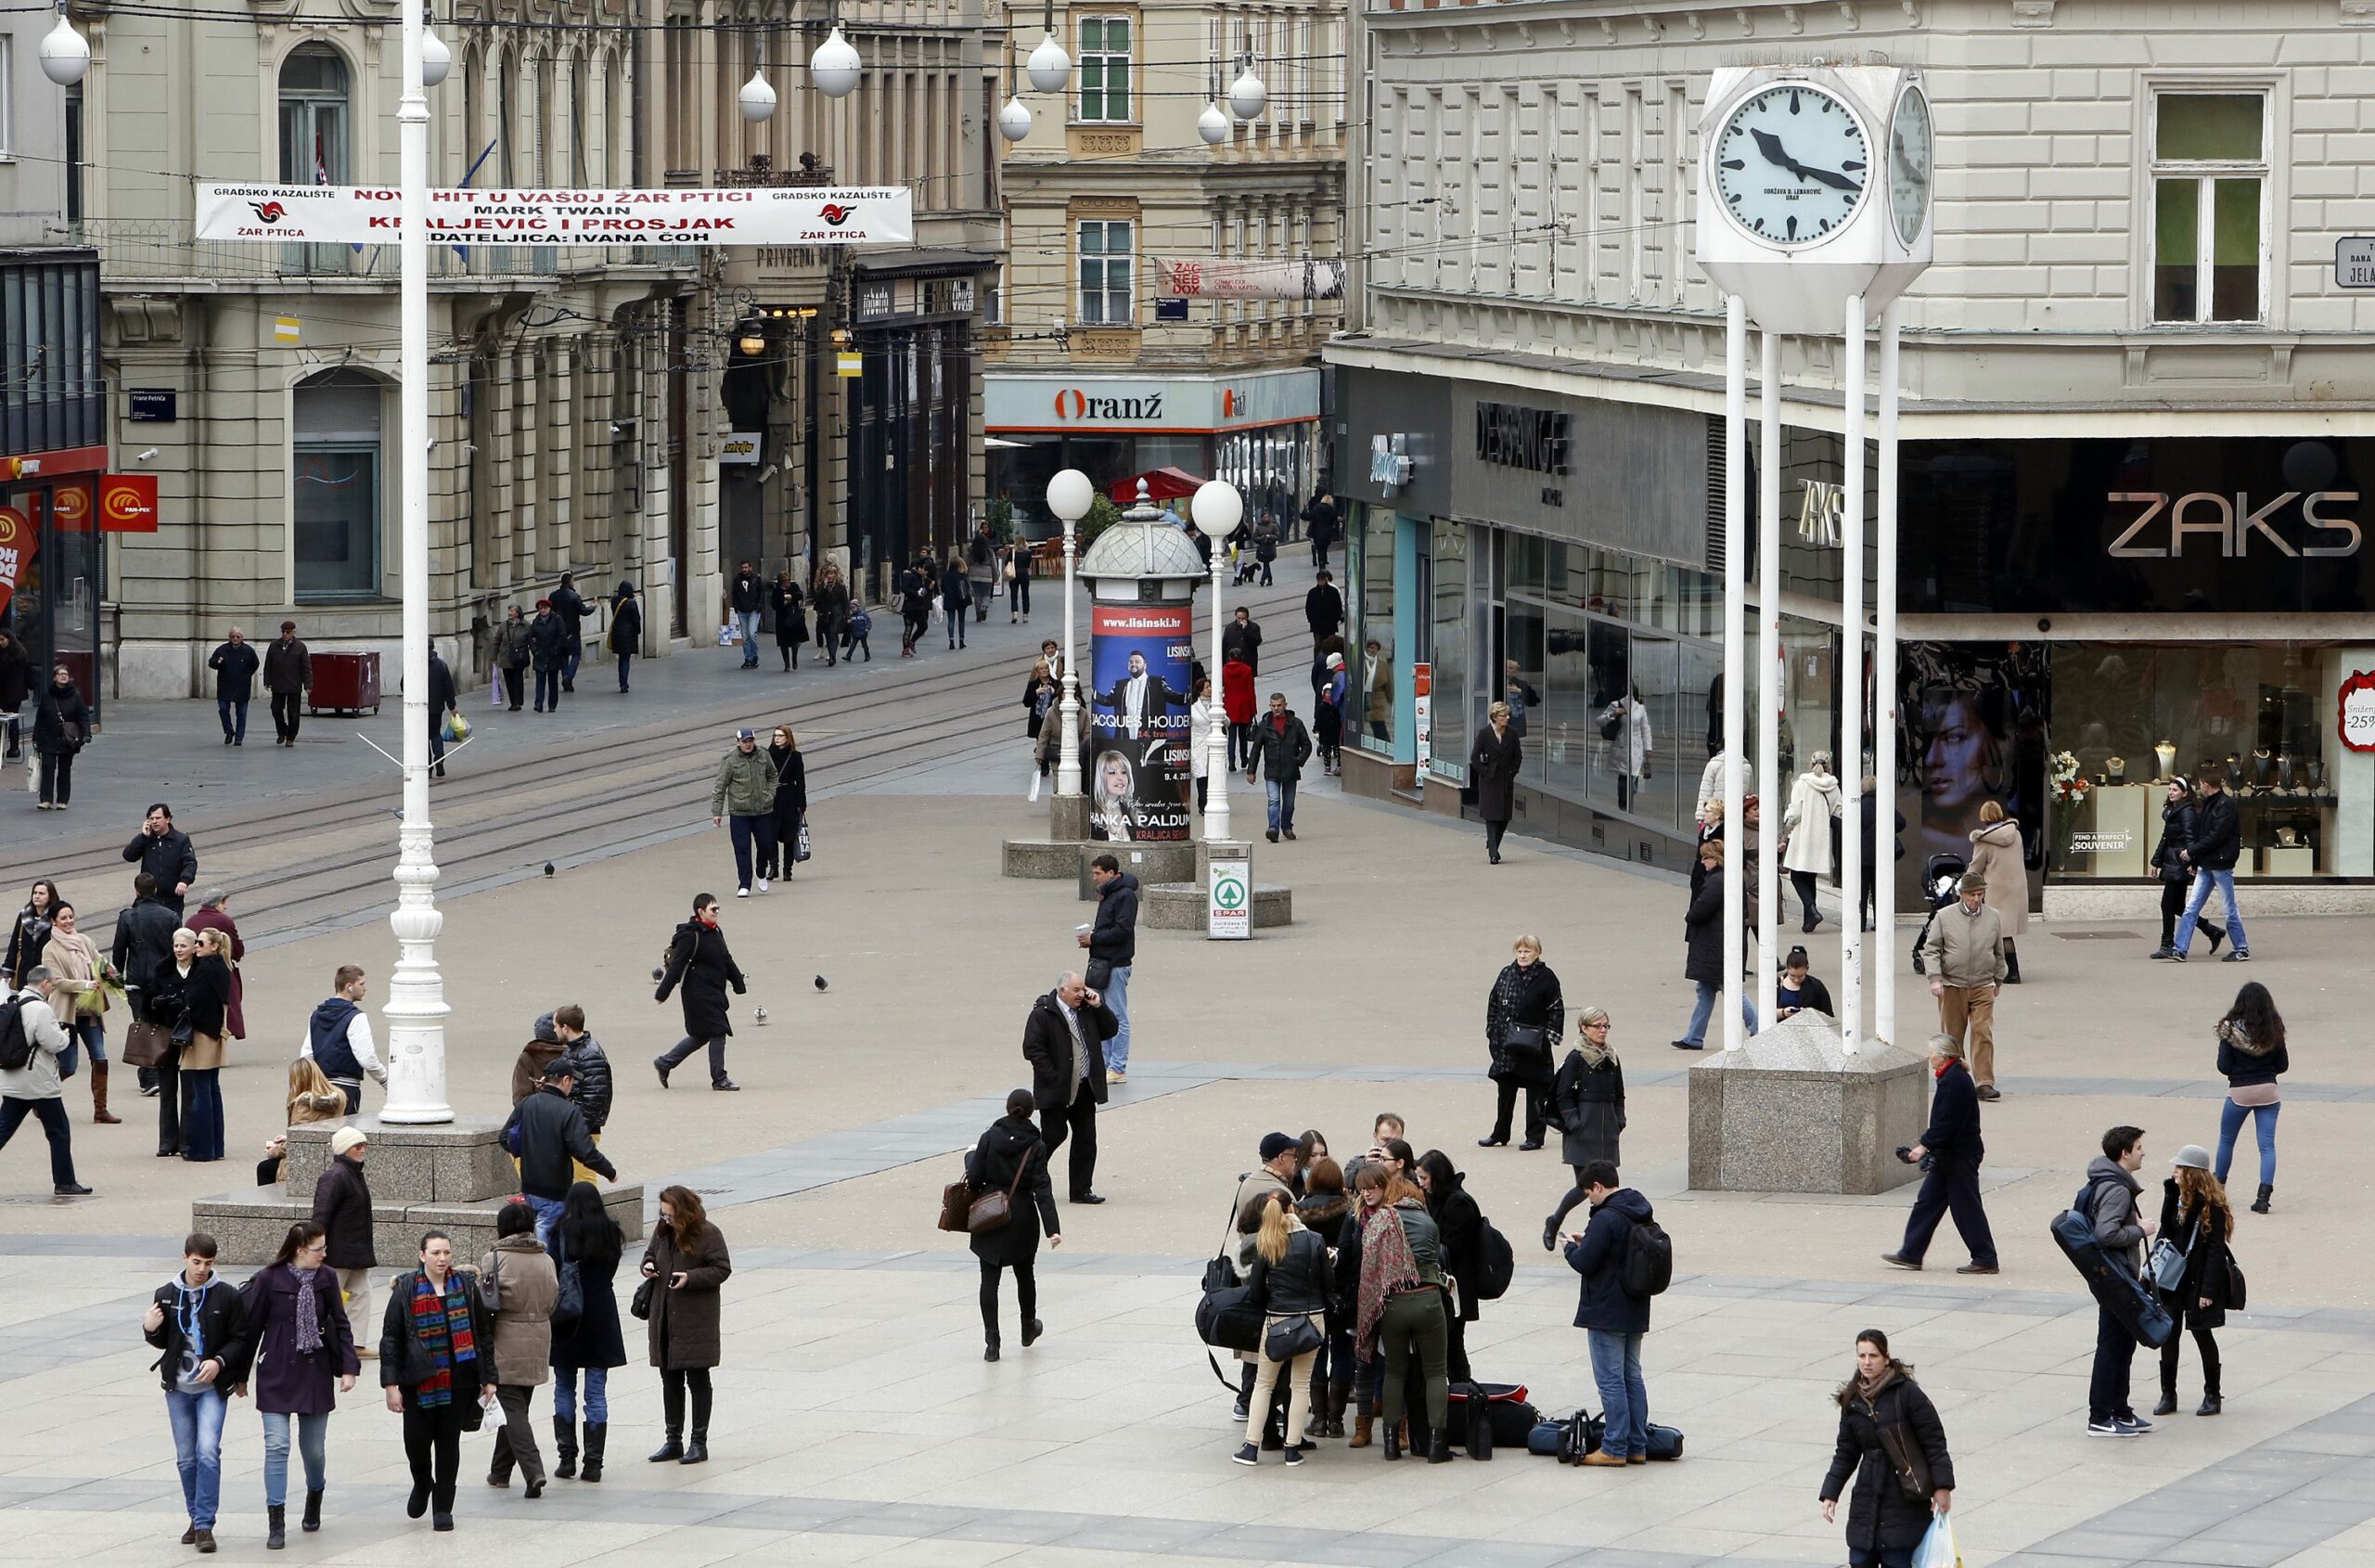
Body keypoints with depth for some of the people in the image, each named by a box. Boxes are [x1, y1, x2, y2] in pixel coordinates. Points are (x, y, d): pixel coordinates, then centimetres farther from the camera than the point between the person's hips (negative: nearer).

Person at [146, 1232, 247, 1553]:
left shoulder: (228, 1295, -5)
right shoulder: (166, 1294, 2)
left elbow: (240, 1339, 0)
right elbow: (162, 1341, 12)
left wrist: (219, 1362, -17)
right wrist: (150, 1330, -10)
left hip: (212, 1387, -3)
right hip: (178, 1387, 3)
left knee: (208, 1452, -15)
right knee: (186, 1457, 9)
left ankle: (205, 1525, -13)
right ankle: (196, 1518, 23)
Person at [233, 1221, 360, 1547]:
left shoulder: (325, 1279, 1)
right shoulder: (268, 1280, -9)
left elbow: (340, 1324, 5)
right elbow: (250, 1328, -2)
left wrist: (349, 1367, -5)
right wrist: (240, 1376, 4)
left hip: (315, 1374, 3)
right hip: (277, 1376, -3)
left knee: (314, 1447, 10)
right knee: (276, 1445, -10)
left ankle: (315, 1497, 41)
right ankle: (276, 1525, -6)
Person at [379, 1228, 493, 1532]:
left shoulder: (466, 1286, 4)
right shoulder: (406, 1290, -2)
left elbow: (483, 1334, 10)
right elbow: (390, 1338, -2)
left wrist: (488, 1378, 7)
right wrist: (391, 1384, -8)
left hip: (458, 1380, 1)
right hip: (418, 1381, -1)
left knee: (449, 1442, 4)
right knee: (417, 1440, -1)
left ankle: (443, 1508, 14)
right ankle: (422, 1484, 31)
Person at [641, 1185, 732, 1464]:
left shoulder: (707, 1235, -11)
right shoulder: (662, 1231, 7)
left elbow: (722, 1269, -10)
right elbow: (650, 1254, 22)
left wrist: (690, 1278, -22)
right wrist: (648, 1266, -1)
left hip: (696, 1321, -6)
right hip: (665, 1319, 6)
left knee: (697, 1378, 1)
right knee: (670, 1380, 11)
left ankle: (699, 1442, 8)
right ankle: (673, 1441, 20)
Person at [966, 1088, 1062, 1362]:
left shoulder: (990, 1137, -10)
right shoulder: (1035, 1146, -11)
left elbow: (974, 1177, -8)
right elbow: (1042, 1188, -15)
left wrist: (971, 1157, 15)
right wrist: (1052, 1228, -17)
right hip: (1022, 1220, 1)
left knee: (989, 1280, 1)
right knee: (1024, 1274, 22)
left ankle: (991, 1342, -8)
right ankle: (1028, 1329, 41)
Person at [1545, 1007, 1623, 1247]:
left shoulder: (1611, 1058, 11)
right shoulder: (1576, 1058, -6)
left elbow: (1619, 1095, 18)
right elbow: (1563, 1096, -6)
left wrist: (1619, 1121, 6)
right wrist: (1573, 1123, -14)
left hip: (1607, 1129, 5)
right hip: (1584, 1131, -5)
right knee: (1585, 1185, -7)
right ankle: (1554, 1222, 13)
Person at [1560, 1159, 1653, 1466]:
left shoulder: (1606, 1219, -21)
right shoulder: (1642, 1215, 8)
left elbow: (1585, 1263, -20)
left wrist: (1572, 1247, 1)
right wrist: (1587, 1243, 13)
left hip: (1607, 1313, -9)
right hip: (1635, 1313, 9)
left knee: (1610, 1380, -4)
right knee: (1632, 1377, 14)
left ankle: (1615, 1448, -2)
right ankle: (1637, 1445, 16)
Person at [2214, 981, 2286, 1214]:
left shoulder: (2231, 1030, -10)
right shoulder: (2273, 1031, -3)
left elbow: (2224, 1066, -10)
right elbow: (2283, 1066, 4)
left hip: (2239, 1093, -1)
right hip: (2268, 1092, 1)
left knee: (2226, 1140, 20)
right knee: (2267, 1145, -1)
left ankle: (2218, 1188, 34)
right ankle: (2264, 1195, -15)